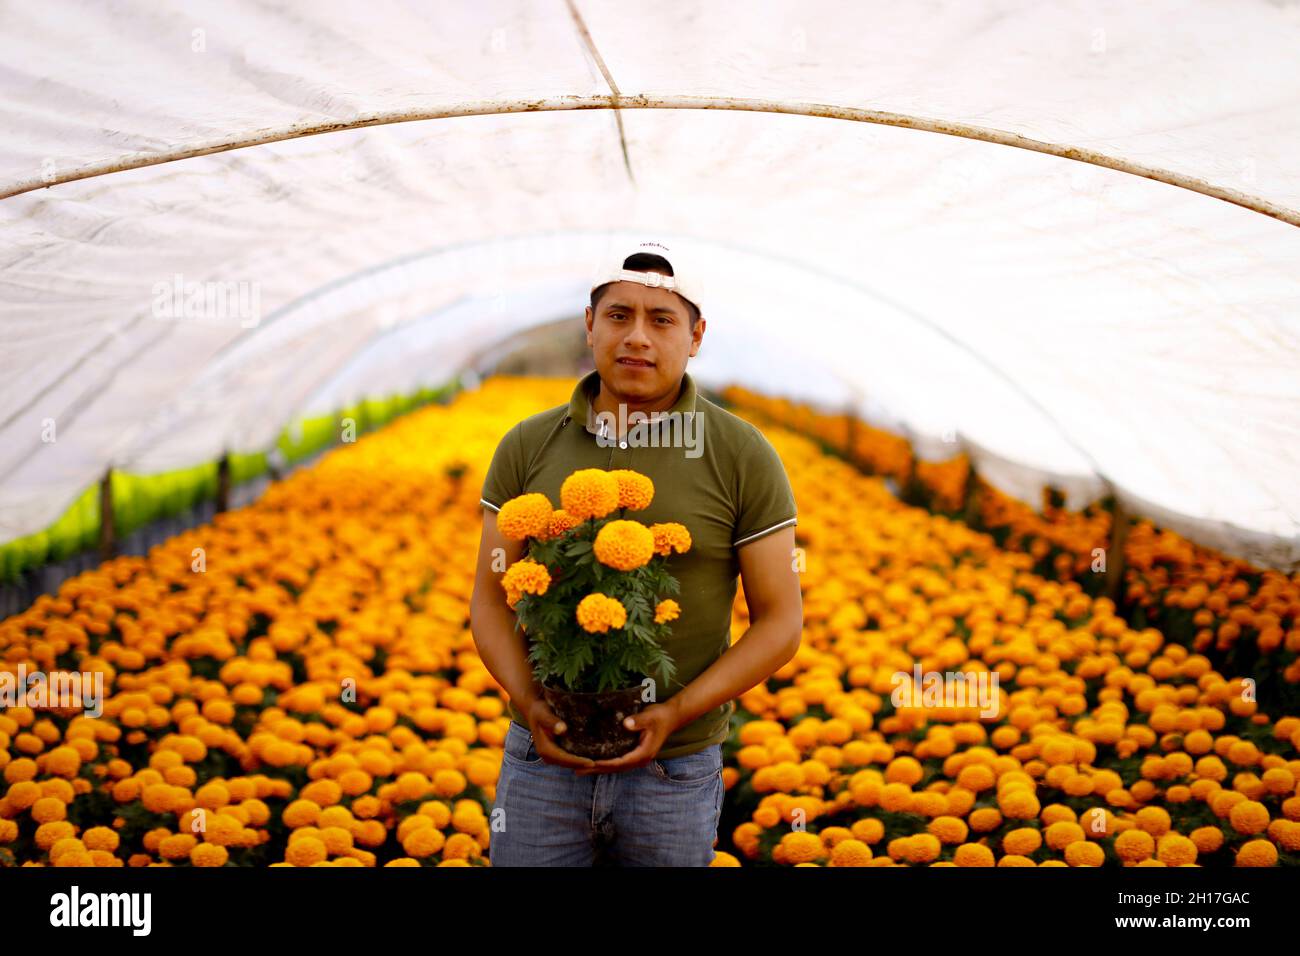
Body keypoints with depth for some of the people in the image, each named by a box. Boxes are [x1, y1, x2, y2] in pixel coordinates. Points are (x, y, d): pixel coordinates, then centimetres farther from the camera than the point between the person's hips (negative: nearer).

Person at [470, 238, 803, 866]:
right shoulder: (527, 448, 0)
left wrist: (674, 714, -17)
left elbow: (780, 621, -5)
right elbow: (490, 601, 4)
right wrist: (531, 703, -15)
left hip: (675, 767, -1)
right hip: (544, 757, 2)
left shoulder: (744, 458, -7)